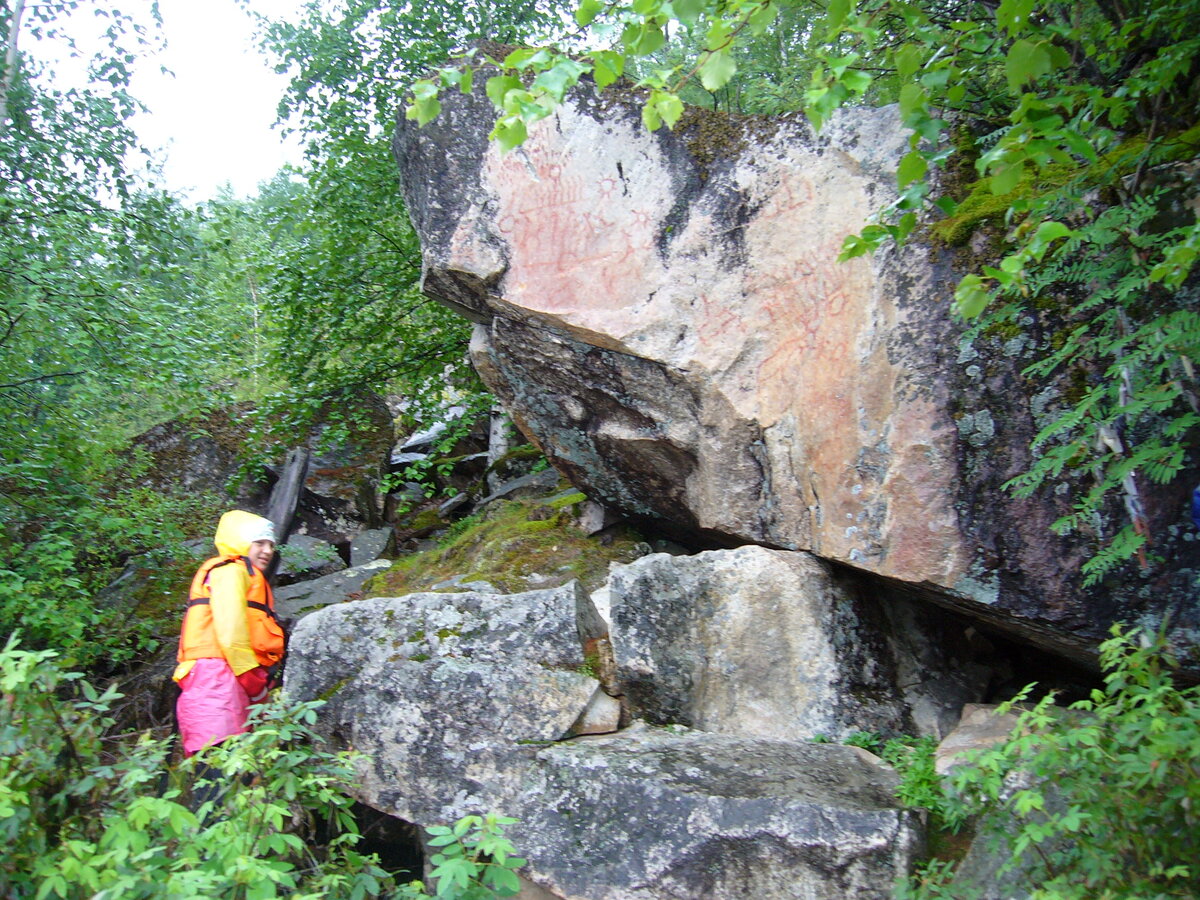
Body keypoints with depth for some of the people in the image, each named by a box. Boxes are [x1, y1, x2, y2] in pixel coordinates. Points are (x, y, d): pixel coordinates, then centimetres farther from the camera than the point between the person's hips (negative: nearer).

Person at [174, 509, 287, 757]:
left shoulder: (248, 577, 32)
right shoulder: (230, 571, 2)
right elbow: (230, 629, -13)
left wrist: (260, 682, 11)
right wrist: (254, 680, -11)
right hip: (217, 674, -10)